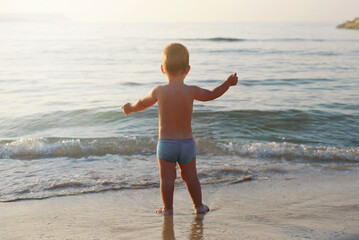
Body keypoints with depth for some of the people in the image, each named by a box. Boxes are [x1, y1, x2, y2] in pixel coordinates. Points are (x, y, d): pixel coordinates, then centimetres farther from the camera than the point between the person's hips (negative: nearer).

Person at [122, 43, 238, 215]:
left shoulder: (159, 91, -8)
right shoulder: (191, 91, -9)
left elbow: (143, 103, 10)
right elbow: (211, 94, 7)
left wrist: (130, 108, 32)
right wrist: (228, 83, 23)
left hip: (165, 143, -1)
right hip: (187, 142, 1)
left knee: (167, 178, 8)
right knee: (190, 176, 15)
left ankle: (168, 208, 17)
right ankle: (199, 206, 24)